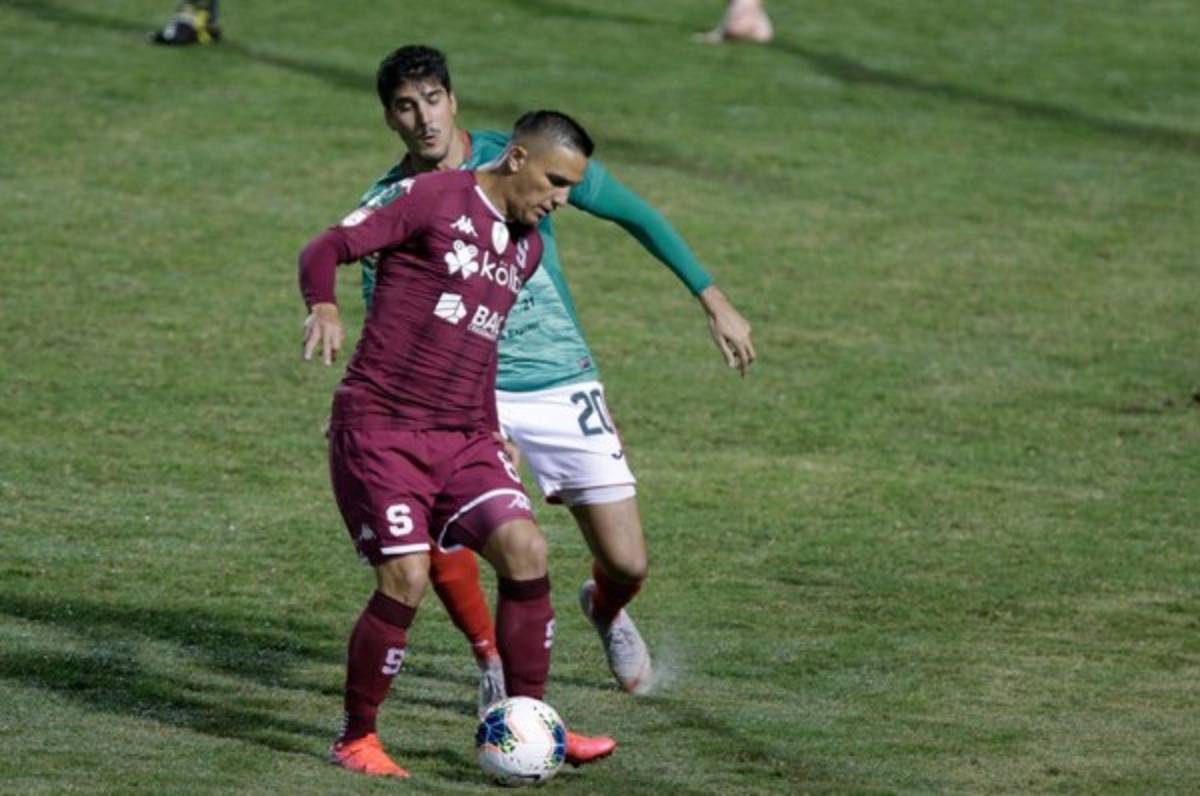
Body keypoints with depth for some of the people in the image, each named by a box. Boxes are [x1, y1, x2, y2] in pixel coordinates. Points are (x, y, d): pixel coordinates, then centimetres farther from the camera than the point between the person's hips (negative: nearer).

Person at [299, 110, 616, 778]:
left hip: (462, 440, 7)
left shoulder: (528, 247, 15)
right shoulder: (435, 199, -7)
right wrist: (324, 309, -29)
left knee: (526, 549, -12)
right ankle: (357, 738, 4)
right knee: (407, 577, -15)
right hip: (380, 429, -7)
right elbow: (325, 249, -10)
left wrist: (491, 432, 23)